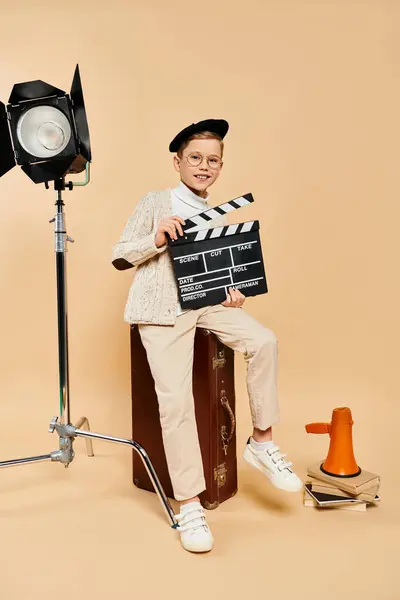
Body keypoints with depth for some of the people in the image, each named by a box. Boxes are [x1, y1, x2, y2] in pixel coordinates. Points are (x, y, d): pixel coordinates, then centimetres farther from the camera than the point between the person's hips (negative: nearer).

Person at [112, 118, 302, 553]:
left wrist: (233, 293, 0)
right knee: (175, 398, -17)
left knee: (263, 341, -22)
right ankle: (188, 505, -3)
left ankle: (261, 441, -3)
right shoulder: (155, 203, 3)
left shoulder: (219, 219, 18)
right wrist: (156, 239, -16)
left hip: (208, 303, 5)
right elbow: (119, 256, 1)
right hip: (162, 309, -4)